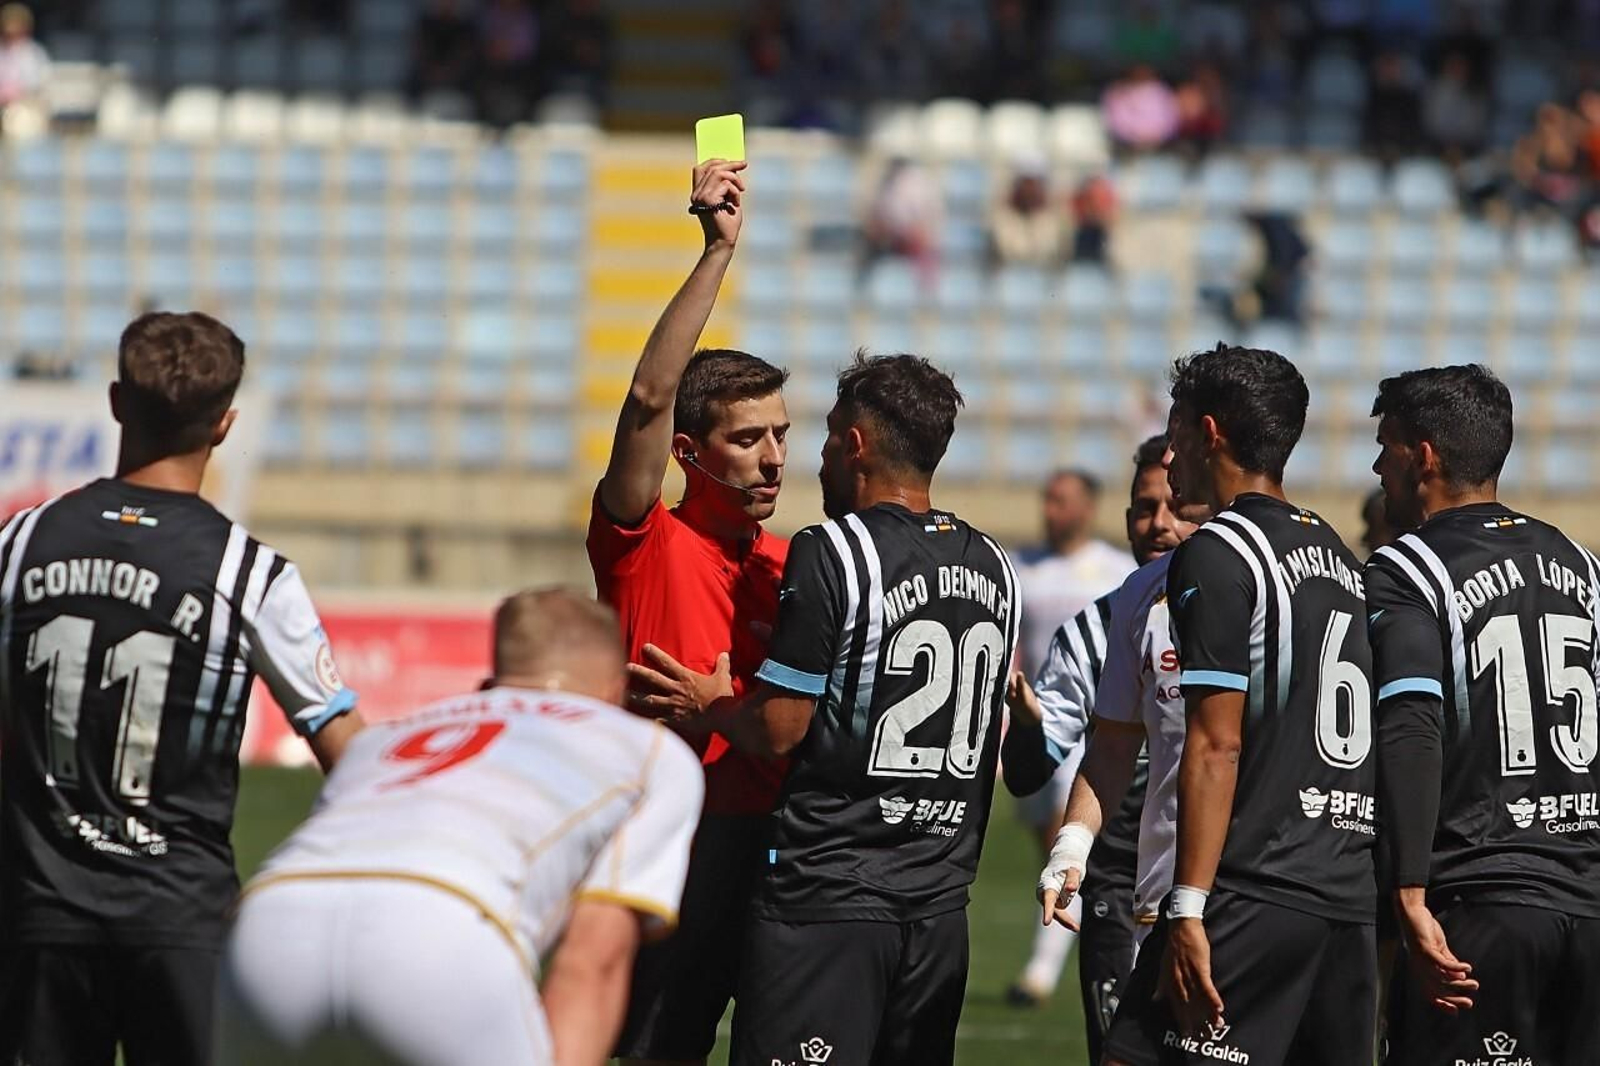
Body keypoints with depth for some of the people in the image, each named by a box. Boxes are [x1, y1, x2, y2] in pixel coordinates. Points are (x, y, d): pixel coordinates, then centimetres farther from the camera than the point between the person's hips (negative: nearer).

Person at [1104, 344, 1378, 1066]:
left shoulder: (1217, 554, -7)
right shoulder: (1338, 555, 19)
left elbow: (1217, 746, -14)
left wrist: (1188, 907, -16)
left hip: (1254, 895, -8)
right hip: (1350, 896, 8)